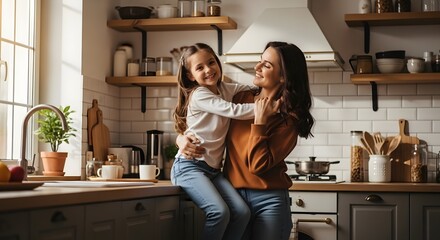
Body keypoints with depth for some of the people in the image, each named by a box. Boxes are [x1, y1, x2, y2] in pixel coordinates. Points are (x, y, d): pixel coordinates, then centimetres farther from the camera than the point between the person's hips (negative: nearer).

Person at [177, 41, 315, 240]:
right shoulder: (240, 99, 4)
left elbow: (258, 165, -16)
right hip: (233, 196, 3)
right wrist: (182, 138, -5)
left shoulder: (288, 119, -7)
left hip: (269, 201, -3)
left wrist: (259, 121, -17)